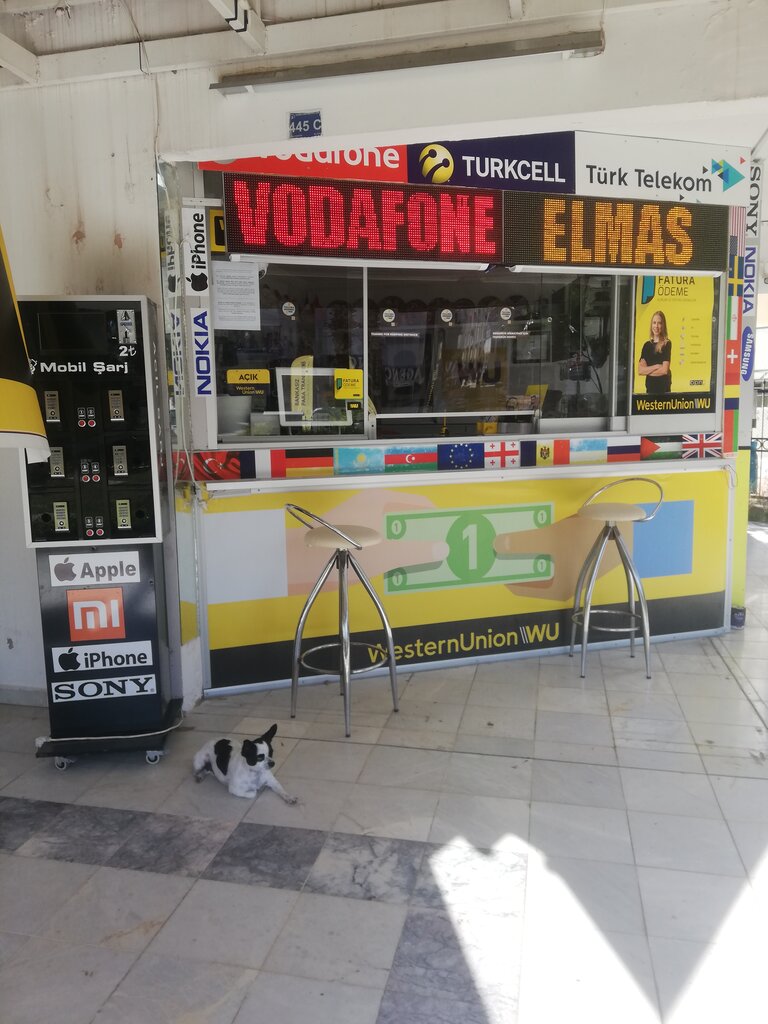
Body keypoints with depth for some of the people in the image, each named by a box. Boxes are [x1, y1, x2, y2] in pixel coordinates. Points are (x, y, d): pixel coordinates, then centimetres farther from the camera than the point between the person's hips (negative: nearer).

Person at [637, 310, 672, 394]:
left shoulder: (667, 344, -3)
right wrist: (656, 366, -12)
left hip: (664, 389, -4)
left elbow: (665, 370, -12)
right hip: (649, 388, 4)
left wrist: (647, 370, 0)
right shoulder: (647, 345, 9)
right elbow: (640, 370, -1)